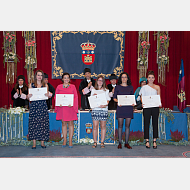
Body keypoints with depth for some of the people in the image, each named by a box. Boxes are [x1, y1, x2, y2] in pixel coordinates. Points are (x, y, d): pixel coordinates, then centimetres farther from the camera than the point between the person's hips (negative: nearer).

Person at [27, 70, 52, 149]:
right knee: (33, 123, -3)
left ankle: (42, 142, 6)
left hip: (43, 106, 1)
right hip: (34, 105, -1)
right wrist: (28, 96, -15)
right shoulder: (31, 85, 9)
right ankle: (34, 143, 4)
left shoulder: (45, 85, 11)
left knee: (43, 123, -2)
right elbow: (28, 97, 7)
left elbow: (48, 96, 9)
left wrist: (48, 95, -13)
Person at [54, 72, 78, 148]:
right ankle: (64, 140, 13)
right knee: (64, 123, 5)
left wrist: (72, 103, -13)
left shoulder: (72, 86, 6)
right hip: (62, 107, 1)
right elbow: (55, 97, 8)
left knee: (70, 123, -1)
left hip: (70, 107, -1)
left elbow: (76, 97, 3)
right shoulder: (59, 87, 9)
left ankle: (70, 141, 5)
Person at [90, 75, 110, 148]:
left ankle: (102, 142, 9)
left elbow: (108, 100, 4)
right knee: (95, 126, -2)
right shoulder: (93, 90, 13)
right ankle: (95, 142, 6)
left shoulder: (106, 90, 11)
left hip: (104, 110, 0)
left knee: (103, 126, 2)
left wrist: (105, 105, -16)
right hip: (95, 110, 0)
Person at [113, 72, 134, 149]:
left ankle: (126, 143, 10)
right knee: (120, 125, -1)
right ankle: (120, 143, 6)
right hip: (120, 107, -2)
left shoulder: (131, 87, 12)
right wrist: (118, 101, -15)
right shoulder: (117, 87, 6)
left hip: (129, 108, 2)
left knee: (127, 125, 3)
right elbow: (114, 98, 5)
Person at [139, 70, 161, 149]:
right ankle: (147, 141, 6)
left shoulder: (157, 87, 12)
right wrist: (142, 103, -13)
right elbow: (141, 97, 6)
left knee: (155, 123, 1)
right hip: (146, 107, -1)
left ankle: (154, 141, 7)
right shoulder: (144, 87, 10)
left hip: (155, 107, 1)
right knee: (146, 123, -1)